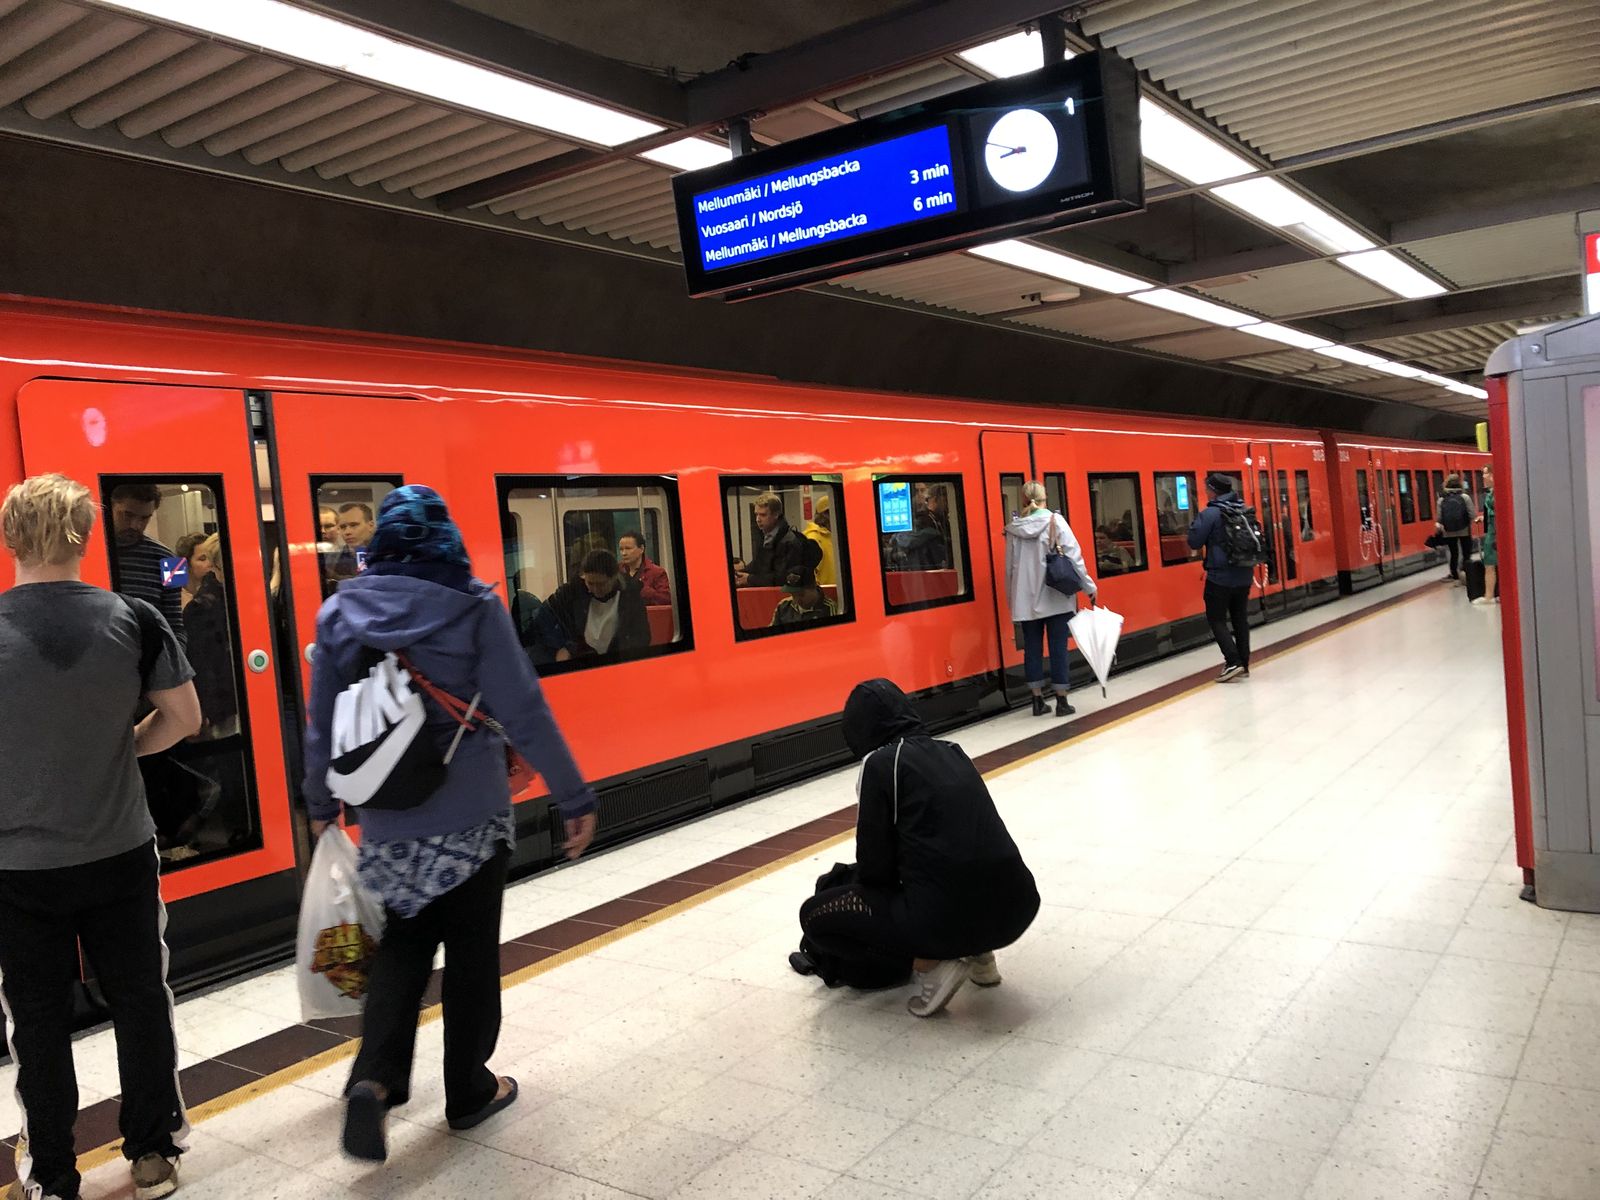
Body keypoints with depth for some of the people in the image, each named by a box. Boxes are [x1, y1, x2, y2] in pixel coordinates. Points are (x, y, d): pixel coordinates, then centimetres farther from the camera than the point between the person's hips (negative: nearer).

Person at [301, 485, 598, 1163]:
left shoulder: (340, 612, 1)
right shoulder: (473, 606, -10)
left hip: (386, 821, 3)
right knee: (471, 954, 12)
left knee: (401, 944, 19)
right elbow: (523, 712, -13)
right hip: (471, 816, -3)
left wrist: (320, 803, 23)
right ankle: (469, 1092, 25)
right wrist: (574, 798, -6)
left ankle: (374, 1080, 3)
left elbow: (322, 722, 8)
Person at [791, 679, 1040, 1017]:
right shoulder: (951, 751, 17)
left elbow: (875, 864, 1)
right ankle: (977, 952, 21)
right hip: (1017, 907, 7)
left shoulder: (879, 763, -1)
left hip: (949, 916, -7)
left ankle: (930, 964, 3)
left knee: (814, 915, 14)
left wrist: (852, 880, 26)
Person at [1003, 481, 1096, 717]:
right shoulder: (1055, 521, -6)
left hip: (1026, 599, 3)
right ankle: (1061, 701, 6)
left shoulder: (1013, 527, 2)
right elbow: (1073, 555, -8)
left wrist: (1011, 597, 15)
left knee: (1032, 647, 9)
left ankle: (1038, 700, 13)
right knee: (1058, 647, 3)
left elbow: (1010, 565, 6)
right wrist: (1089, 586, 0)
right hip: (1055, 597, -2)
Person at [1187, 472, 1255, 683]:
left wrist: (1196, 524, 4)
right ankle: (1244, 664, 17)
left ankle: (1233, 662, -10)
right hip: (1244, 575, 6)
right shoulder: (1244, 510, 4)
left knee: (1216, 619, 2)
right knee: (1240, 619, 13)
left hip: (1220, 577, -6)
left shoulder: (1210, 514, -15)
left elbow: (1194, 542, -12)